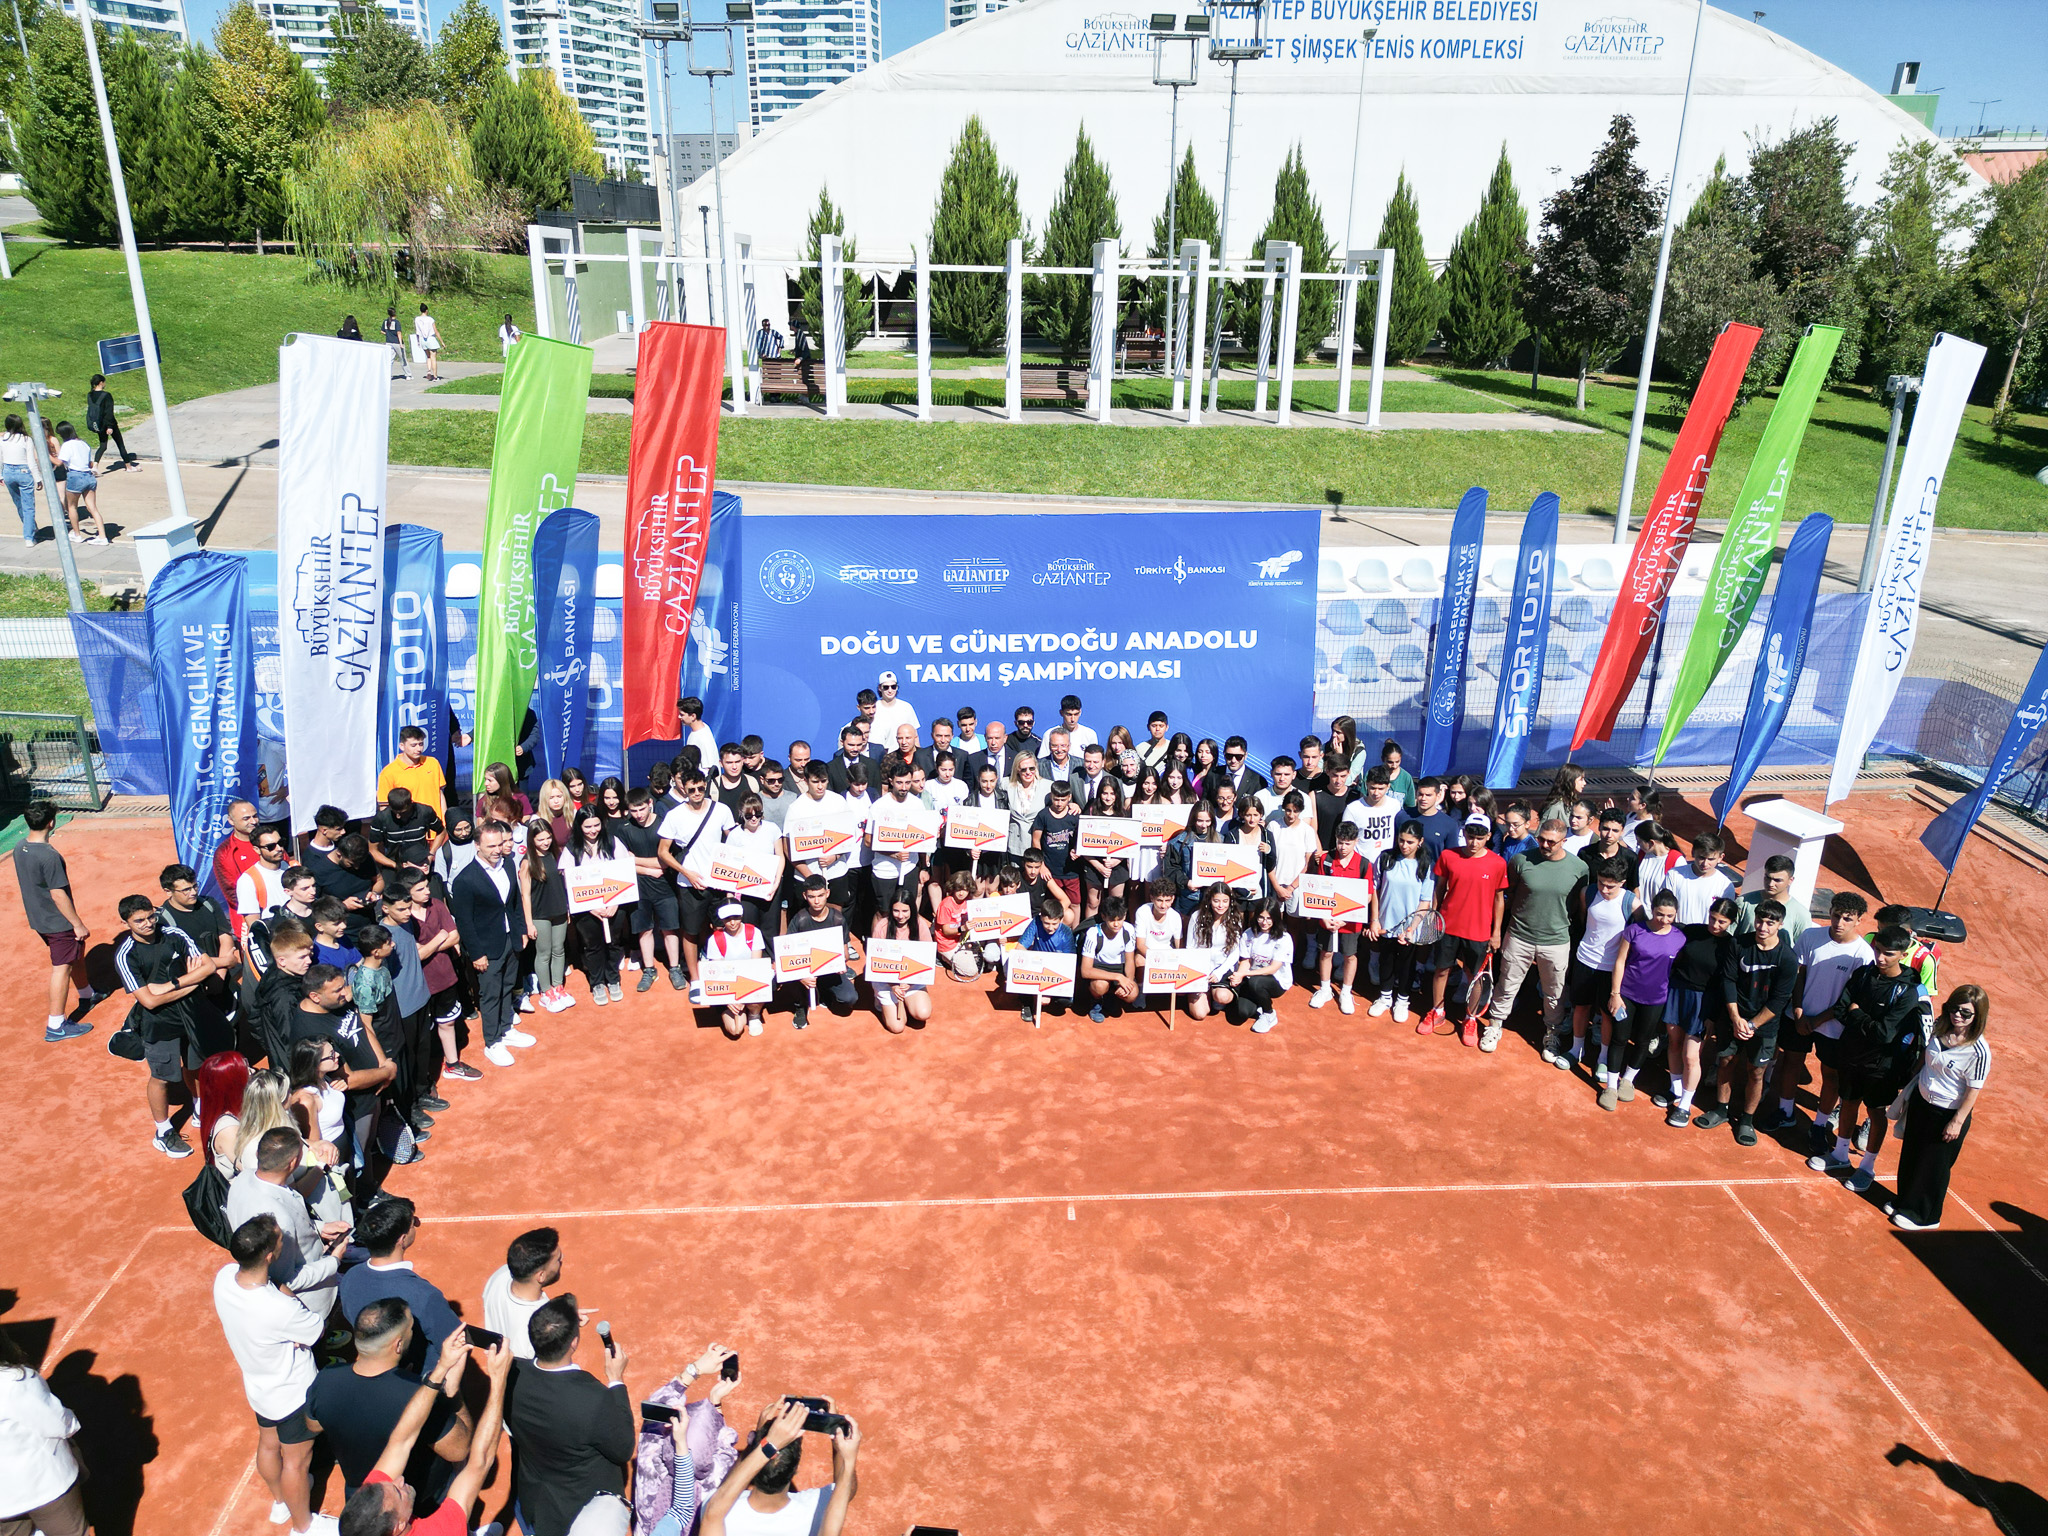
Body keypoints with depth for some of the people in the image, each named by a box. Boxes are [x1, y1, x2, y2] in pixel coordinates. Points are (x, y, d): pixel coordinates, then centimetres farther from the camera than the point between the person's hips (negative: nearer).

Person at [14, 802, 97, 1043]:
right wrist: (78, 924, -17)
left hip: (38, 918, 9)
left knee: (76, 953, 27)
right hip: (57, 922, -9)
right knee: (62, 968, 1)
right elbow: (58, 895, -25)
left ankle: (87, 994, 46)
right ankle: (56, 1026, 6)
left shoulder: (20, 849, 0)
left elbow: (29, 884, 12)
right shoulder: (49, 856, -27)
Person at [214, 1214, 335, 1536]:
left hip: (257, 1385, 6)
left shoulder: (224, 1277, -24)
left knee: (269, 1443, 30)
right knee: (297, 1460, 18)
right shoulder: (281, 1310, -43)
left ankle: (280, 1501, 56)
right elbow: (319, 1328, -23)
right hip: (292, 1392, -6)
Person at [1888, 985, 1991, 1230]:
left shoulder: (1979, 1051, -26)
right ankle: (1905, 1201, 40)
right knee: (1910, 1156, 20)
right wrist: (1911, 1086, 15)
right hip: (1921, 1102, 6)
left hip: (1948, 1114, -6)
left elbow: (1973, 1090, -19)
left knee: (1933, 1166, 10)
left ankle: (1924, 1216, 29)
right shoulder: (1939, 1028, -7)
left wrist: (1958, 1121, -15)